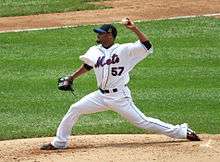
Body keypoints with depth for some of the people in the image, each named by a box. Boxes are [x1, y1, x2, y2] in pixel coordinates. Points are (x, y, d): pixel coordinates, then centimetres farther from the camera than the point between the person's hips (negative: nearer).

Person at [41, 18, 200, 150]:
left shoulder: (124, 50, -11)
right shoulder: (95, 51, 7)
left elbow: (147, 46, -20)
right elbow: (87, 66, 25)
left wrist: (135, 29, -27)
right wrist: (71, 78, 21)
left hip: (120, 97, -6)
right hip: (101, 95, 6)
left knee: (142, 122, -8)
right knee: (75, 109, 0)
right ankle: (59, 143, 11)